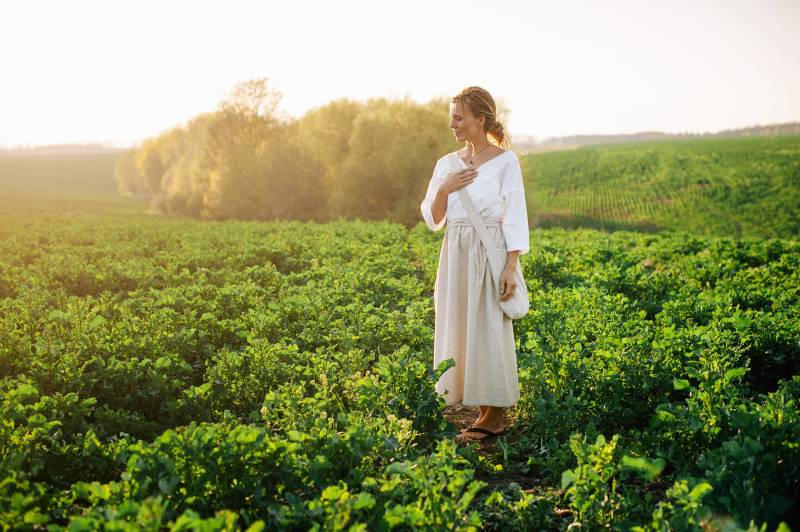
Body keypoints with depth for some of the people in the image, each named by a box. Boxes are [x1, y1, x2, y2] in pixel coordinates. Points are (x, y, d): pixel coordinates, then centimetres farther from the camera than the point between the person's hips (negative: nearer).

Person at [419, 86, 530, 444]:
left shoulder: (505, 161, -4)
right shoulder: (447, 164, 11)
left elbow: (514, 218, -8)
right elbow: (432, 220, 11)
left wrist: (511, 268, -15)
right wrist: (444, 189, -7)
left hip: (490, 254, -6)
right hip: (455, 256, 6)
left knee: (488, 329, -4)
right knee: (459, 328, 6)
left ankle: (494, 416, 7)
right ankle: (485, 410, 16)